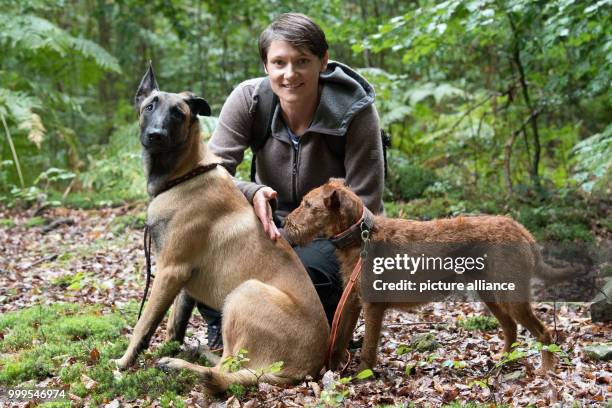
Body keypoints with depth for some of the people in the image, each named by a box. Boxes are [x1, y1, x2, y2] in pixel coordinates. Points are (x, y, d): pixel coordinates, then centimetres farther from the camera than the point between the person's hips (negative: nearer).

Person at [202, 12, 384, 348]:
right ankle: (221, 331, -3)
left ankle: (329, 330, 2)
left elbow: (363, 210, -18)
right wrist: (252, 194, -39)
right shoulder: (248, 99, -14)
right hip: (272, 223, 3)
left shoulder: (355, 112, -20)